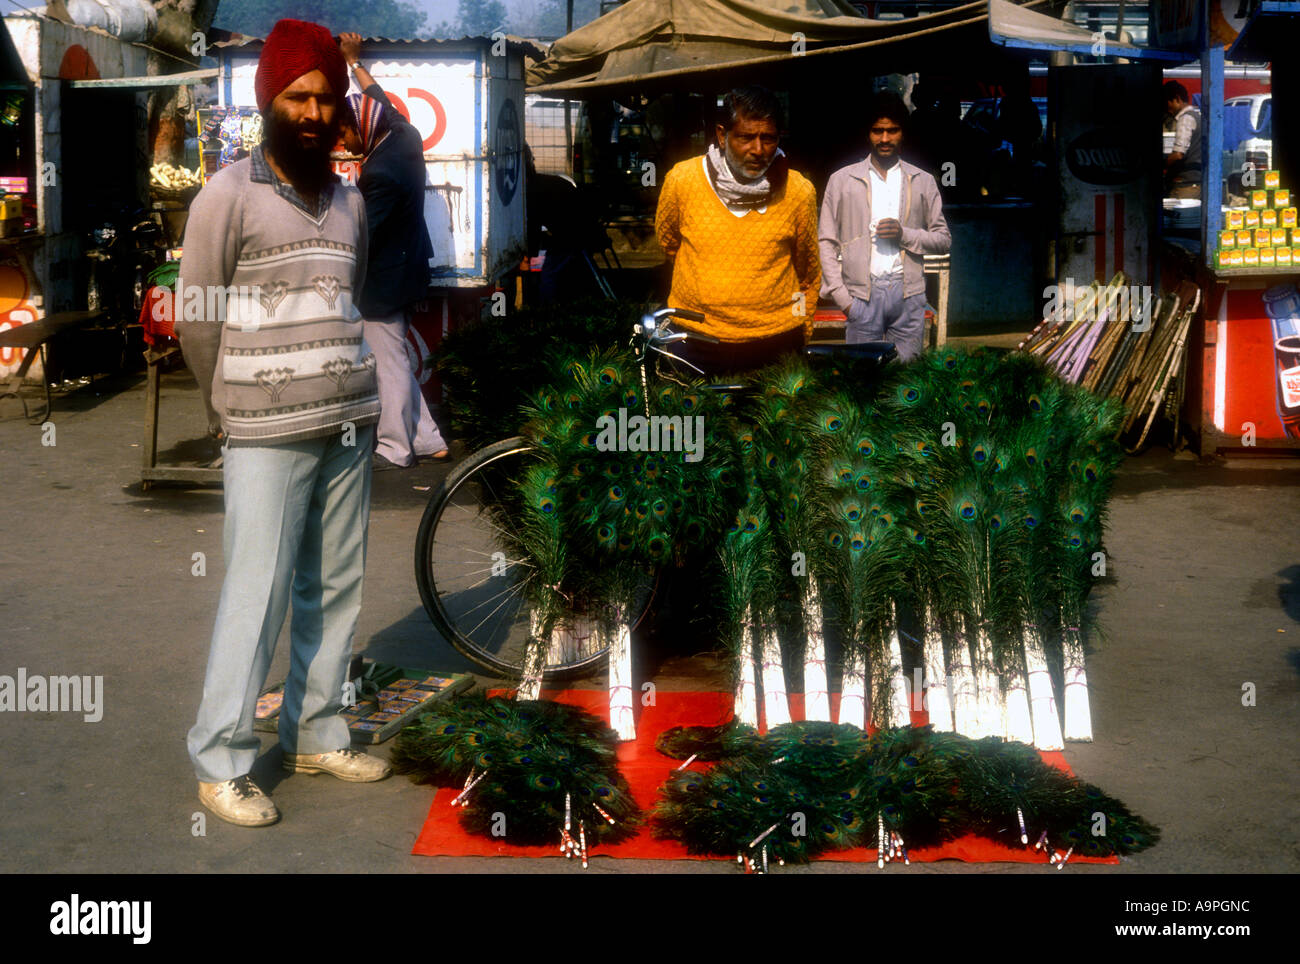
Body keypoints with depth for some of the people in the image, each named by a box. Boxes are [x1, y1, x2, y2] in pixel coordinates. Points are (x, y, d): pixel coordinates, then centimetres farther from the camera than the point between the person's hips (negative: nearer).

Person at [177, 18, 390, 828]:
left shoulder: (349, 200, 12)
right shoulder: (228, 196, -5)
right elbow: (196, 320, -1)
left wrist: (350, 391, 12)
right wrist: (234, 405, 9)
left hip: (349, 426, 6)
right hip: (268, 435, -5)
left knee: (334, 588, 10)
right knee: (257, 594, -6)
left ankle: (316, 735, 23)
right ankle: (221, 763, 4)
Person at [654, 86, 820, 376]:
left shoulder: (798, 192, -5)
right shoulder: (682, 180, -7)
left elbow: (808, 274, 10)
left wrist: (800, 338, 16)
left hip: (775, 343, 0)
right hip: (695, 343, 0)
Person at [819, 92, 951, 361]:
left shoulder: (922, 182, 11)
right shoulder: (842, 180, 8)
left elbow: (944, 239, 13)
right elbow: (827, 243, 6)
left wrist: (906, 235, -6)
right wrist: (841, 296, -4)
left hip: (908, 294, 1)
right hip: (862, 295, -1)